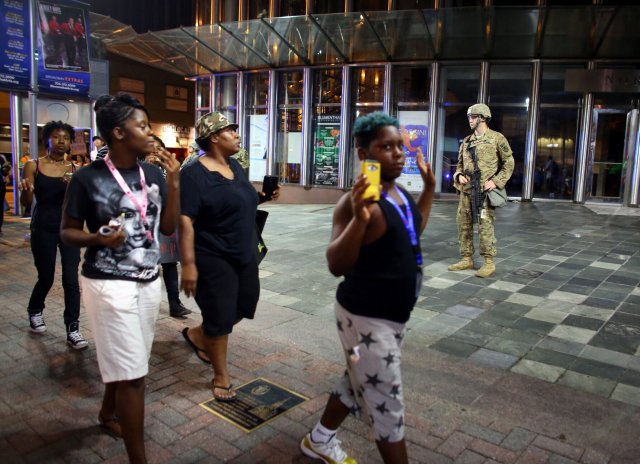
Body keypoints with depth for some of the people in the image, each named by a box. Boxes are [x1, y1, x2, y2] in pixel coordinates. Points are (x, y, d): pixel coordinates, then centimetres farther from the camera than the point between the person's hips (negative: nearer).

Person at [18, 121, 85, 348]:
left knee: (71, 279, -3)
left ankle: (73, 329, 5)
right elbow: (26, 202, -4)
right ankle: (35, 311, 41)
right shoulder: (33, 166, -1)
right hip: (43, 229, -1)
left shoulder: (75, 169, 1)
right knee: (46, 277, 9)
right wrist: (25, 189, -26)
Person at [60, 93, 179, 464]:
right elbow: (67, 231, -4)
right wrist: (97, 238, -24)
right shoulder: (88, 178, -12)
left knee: (123, 360, 18)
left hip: (149, 280, 6)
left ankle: (108, 413, 47)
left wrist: (174, 183, -8)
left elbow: (168, 227, 2)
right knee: (132, 370, -3)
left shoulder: (153, 174, 2)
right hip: (110, 283, -5)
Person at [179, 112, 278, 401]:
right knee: (220, 316, 3)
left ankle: (197, 335, 41)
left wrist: (263, 196, 6)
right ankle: (221, 377, 23)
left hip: (244, 255, 9)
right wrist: (189, 264, -26)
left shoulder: (235, 166, 8)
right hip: (214, 259, -8)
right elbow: (185, 220, -22)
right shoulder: (195, 174, -17)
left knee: (243, 306, 17)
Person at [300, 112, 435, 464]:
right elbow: (336, 265, -29)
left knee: (359, 385, 24)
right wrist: (359, 219, -43)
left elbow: (413, 233, 21)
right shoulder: (358, 202, -23)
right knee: (386, 405, 4)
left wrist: (429, 190, 14)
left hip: (393, 314, 9)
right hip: (366, 318, -9)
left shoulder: (399, 192, 4)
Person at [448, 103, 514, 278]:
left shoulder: (497, 138, -1)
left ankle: (489, 262, 2)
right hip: (466, 189, 6)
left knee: (485, 226, -7)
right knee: (463, 224, 7)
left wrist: (496, 181, -10)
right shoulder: (466, 141, 15)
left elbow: (509, 163, 0)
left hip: (485, 189, -6)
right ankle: (466, 259, 17)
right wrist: (459, 175, 1)